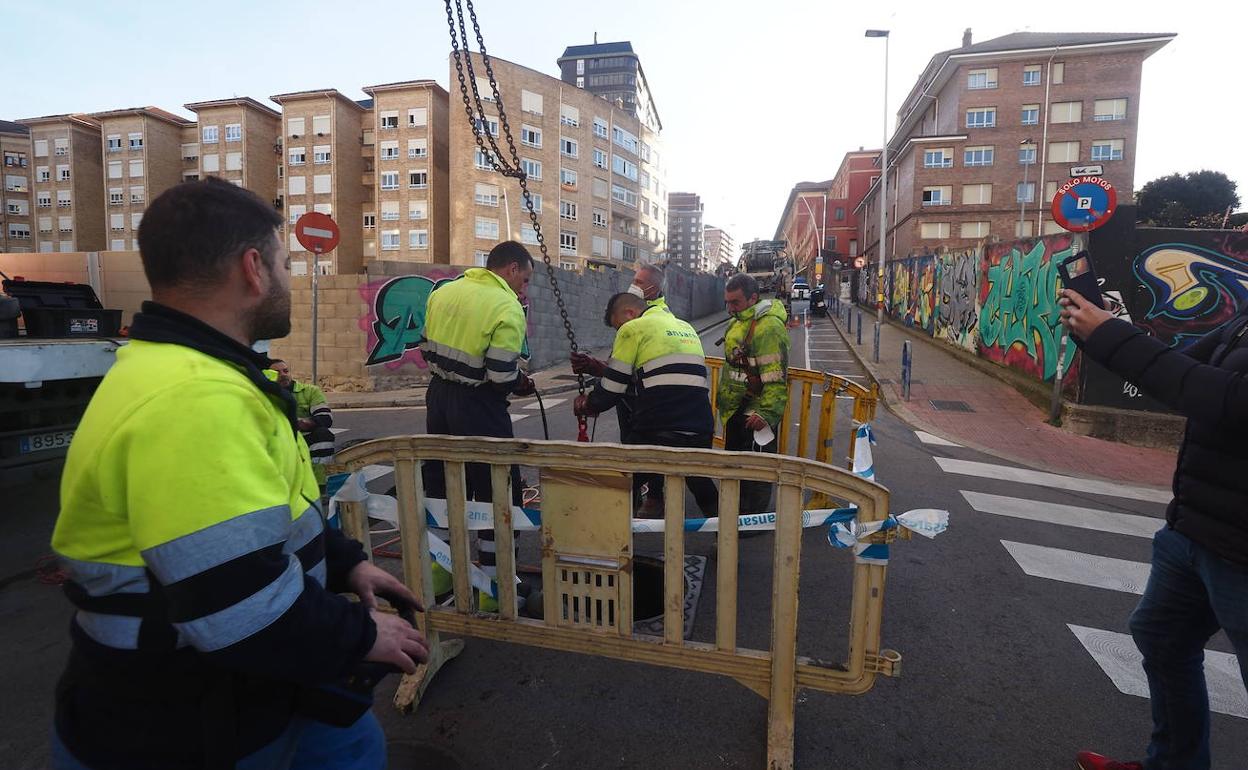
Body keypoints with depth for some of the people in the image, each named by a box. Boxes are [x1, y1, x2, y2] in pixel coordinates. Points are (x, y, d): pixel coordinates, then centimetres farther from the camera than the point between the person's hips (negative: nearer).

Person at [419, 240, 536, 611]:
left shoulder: (443, 292, 5)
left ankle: (437, 573, 33)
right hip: (478, 408, -7)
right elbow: (502, 377, -20)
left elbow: (428, 351, 9)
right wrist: (522, 383, 0)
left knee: (441, 484, 19)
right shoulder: (507, 308, -16)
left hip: (439, 396, 7)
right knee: (498, 494, 6)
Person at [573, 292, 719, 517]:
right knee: (703, 488, 28)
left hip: (659, 432, -6)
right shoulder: (686, 327, 22)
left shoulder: (633, 328, 1)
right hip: (701, 429, 6)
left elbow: (612, 386, 1)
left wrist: (588, 405, 21)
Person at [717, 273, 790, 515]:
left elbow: (776, 377, -25)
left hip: (756, 413, -10)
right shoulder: (737, 323, 12)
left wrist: (766, 413, -28)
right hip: (736, 409, 10)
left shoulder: (769, 327, -20)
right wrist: (722, 398, 24)